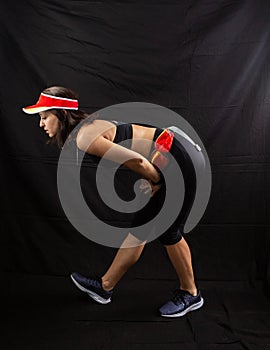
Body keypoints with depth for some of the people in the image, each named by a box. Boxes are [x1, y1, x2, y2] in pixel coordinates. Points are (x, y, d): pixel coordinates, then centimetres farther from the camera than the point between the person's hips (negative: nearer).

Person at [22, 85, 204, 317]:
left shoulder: (84, 138, -22)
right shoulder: (87, 124, 7)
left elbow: (135, 160, -31)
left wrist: (156, 180, -12)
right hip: (161, 162, 9)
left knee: (167, 231, 3)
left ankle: (190, 294, 26)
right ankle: (105, 286, 27)